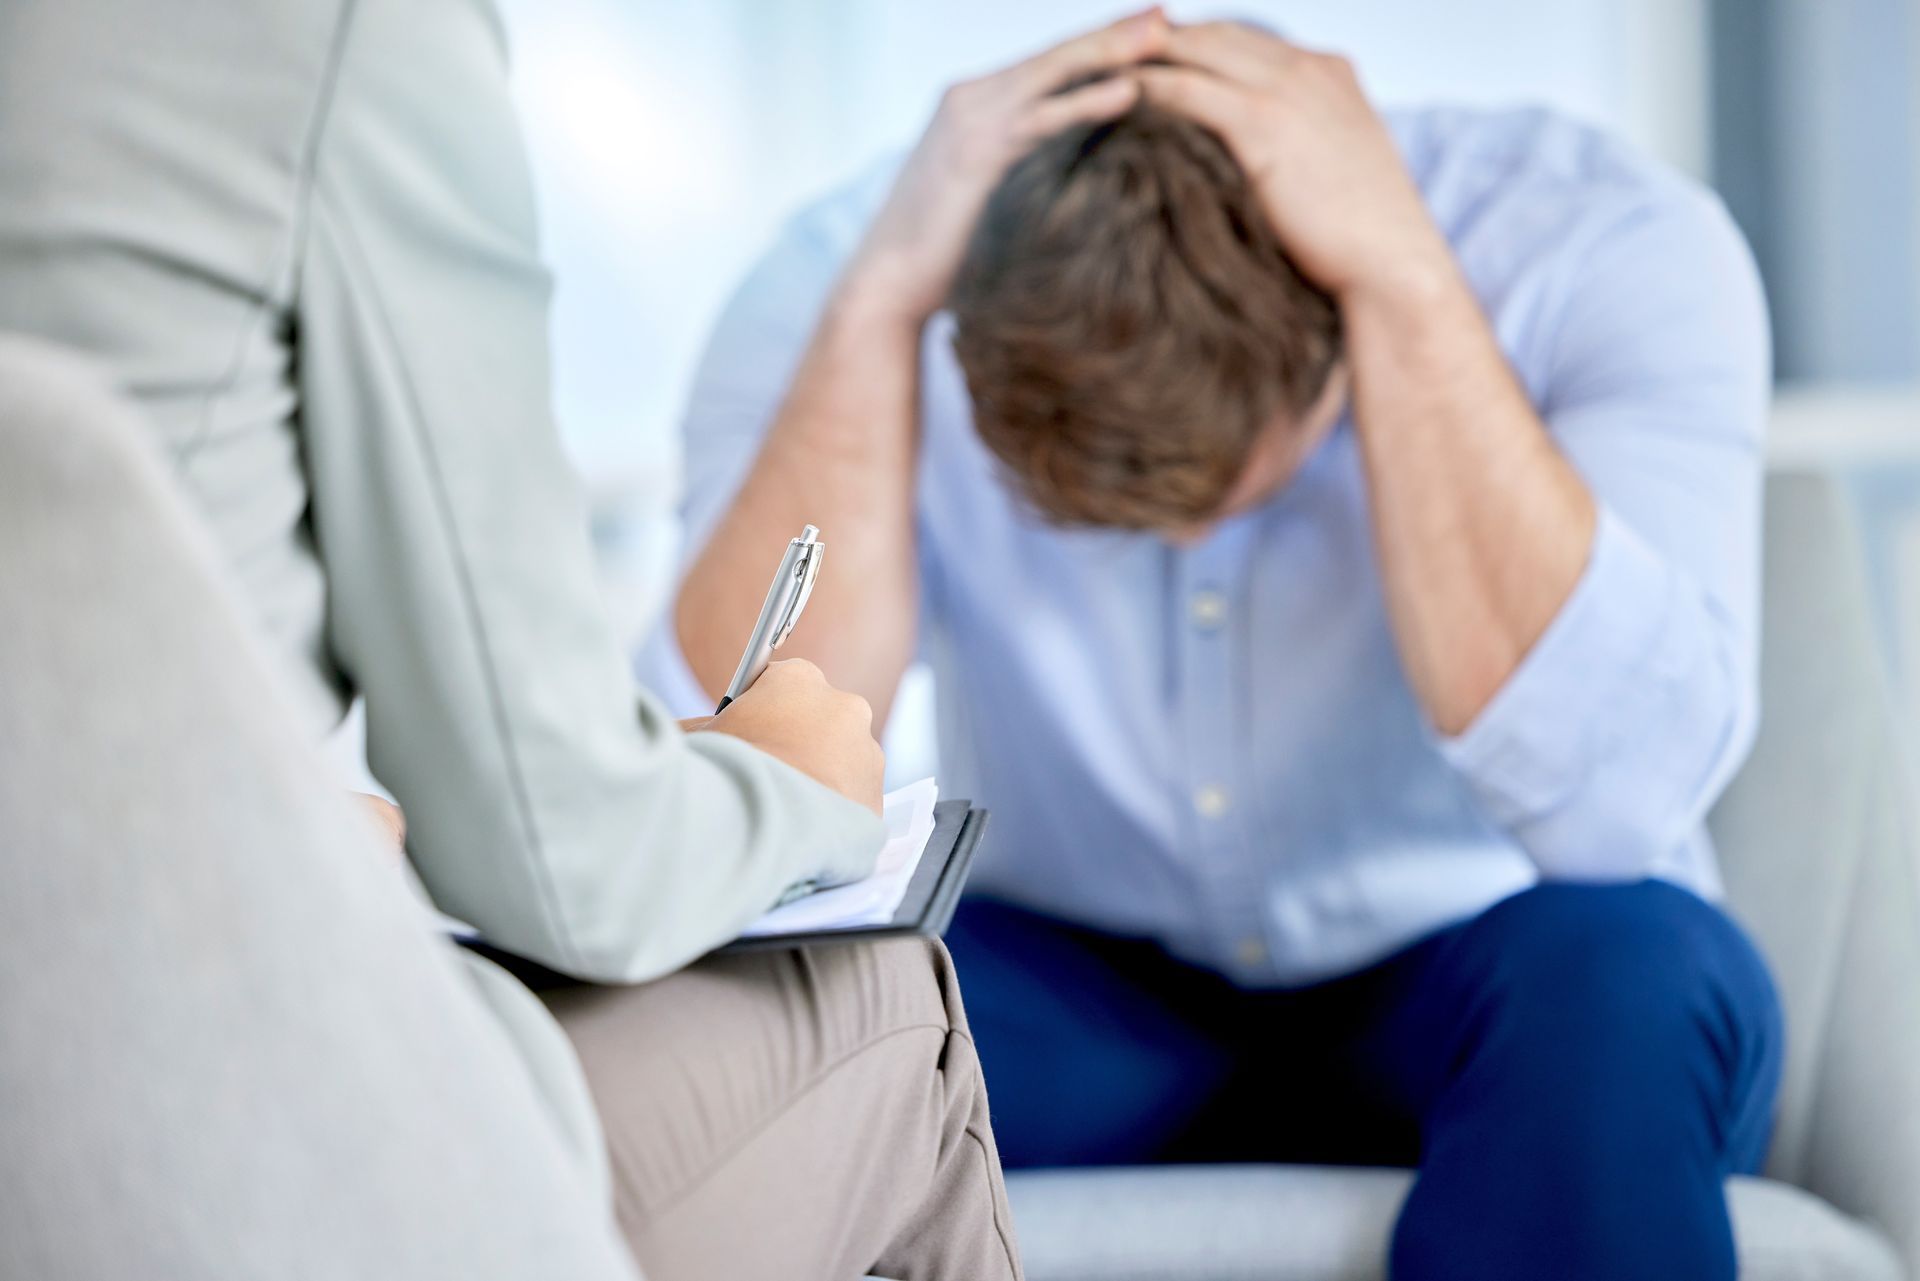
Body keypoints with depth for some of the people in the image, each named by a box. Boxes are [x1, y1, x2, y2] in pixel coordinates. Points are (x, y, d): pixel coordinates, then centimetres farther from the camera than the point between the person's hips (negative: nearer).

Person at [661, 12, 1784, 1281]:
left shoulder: (1609, 251, -20)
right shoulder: (839, 286, -16)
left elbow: (1607, 796, -35)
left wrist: (1402, 275, -37)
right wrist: (880, 306, -33)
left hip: (1465, 999, 0)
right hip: (1083, 1000, 1)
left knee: (1618, 975, -33)